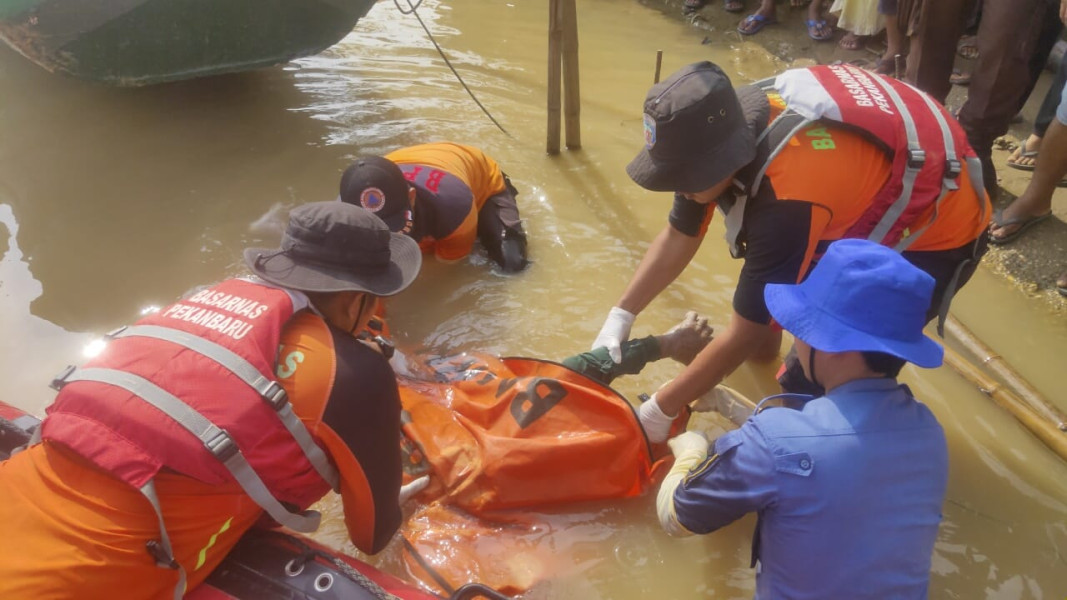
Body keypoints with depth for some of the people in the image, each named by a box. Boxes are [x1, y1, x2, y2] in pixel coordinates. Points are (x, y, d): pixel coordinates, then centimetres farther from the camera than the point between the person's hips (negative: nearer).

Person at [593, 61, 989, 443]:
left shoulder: (787, 198, -41)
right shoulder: (724, 129, -17)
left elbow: (747, 335, -30)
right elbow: (679, 237, -4)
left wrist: (660, 409, -21)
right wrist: (619, 317, -11)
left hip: (940, 234, -8)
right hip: (879, 198, 8)